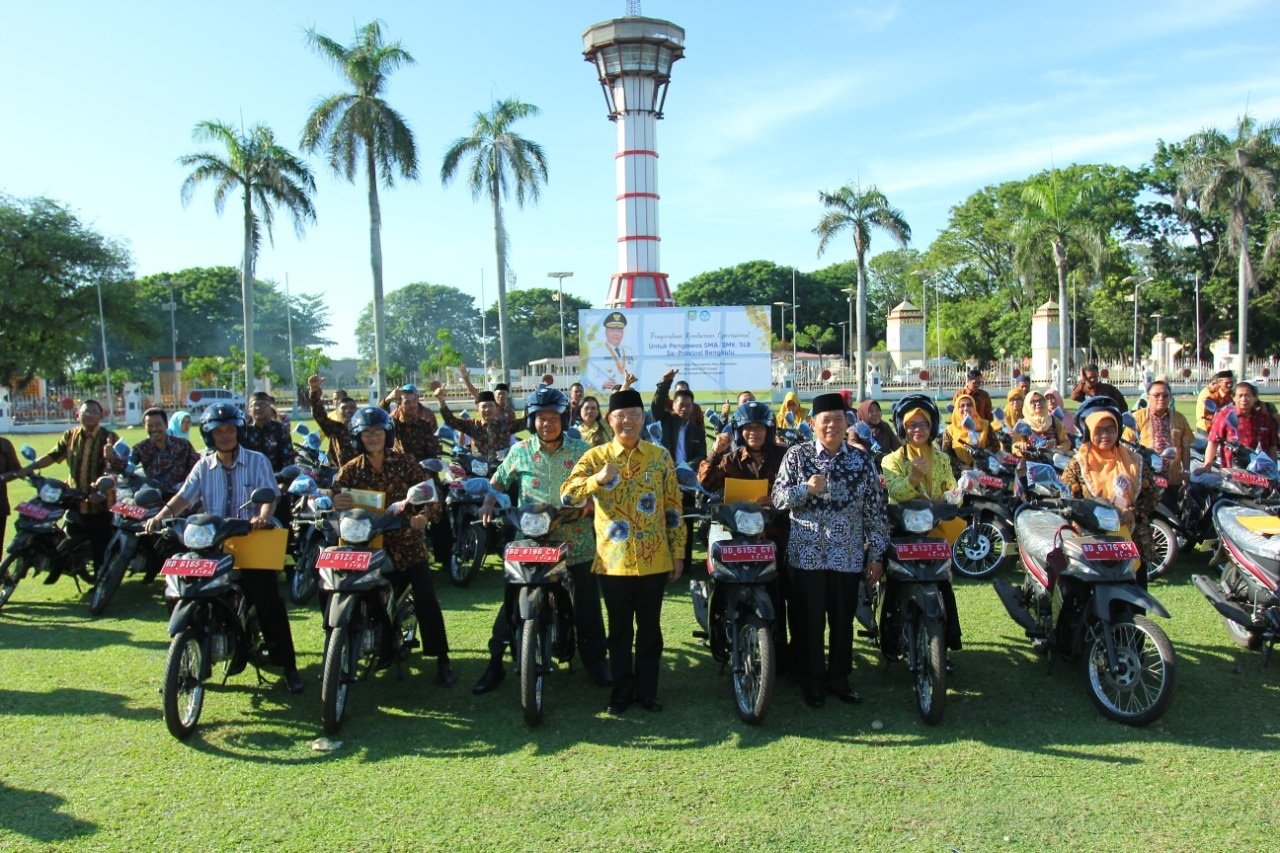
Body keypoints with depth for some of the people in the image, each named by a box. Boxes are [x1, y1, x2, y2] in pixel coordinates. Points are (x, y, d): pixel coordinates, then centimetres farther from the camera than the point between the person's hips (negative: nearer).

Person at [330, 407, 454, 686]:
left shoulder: (404, 463, 1)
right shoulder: (350, 471, 2)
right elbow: (334, 501, -7)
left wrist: (424, 516, -24)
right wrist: (336, 504, -32)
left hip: (407, 542, -1)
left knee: (426, 598, -14)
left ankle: (442, 659, -2)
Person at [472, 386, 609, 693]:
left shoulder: (580, 449, 0)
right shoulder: (520, 451, 1)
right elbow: (499, 479, 12)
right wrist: (488, 503, -5)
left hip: (575, 538, 0)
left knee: (587, 605, 9)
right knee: (512, 603, 4)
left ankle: (595, 660, 25)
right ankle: (496, 663, 17)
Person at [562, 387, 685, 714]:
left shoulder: (661, 456, 2)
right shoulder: (595, 456, -2)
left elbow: (673, 508, 5)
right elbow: (567, 494, -14)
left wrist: (678, 552, 3)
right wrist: (599, 478, -31)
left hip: (654, 559, 1)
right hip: (613, 559, -1)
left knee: (649, 627, 11)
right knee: (620, 628, 11)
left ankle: (647, 689, 25)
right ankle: (622, 690, 25)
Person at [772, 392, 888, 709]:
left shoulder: (862, 460, 5)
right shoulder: (797, 455, 1)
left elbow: (875, 509, 6)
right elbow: (778, 497, -3)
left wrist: (876, 553, 3)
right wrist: (807, 488, -21)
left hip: (848, 556, 2)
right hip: (807, 554, -2)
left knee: (843, 621, 10)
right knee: (809, 622, 4)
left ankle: (839, 679, 27)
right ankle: (813, 682, 19)